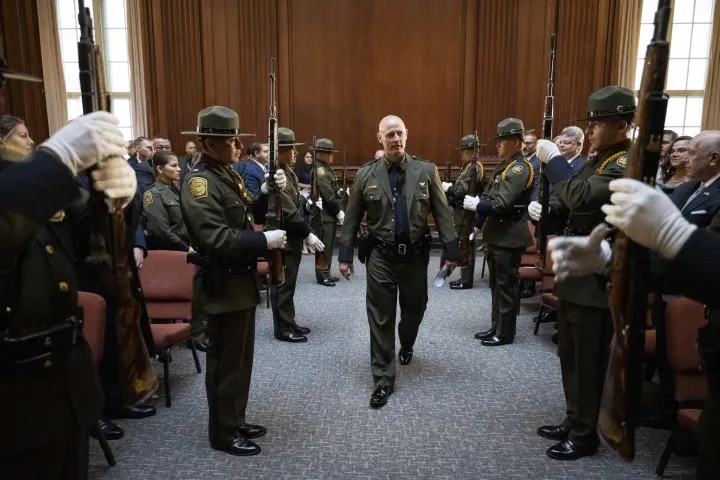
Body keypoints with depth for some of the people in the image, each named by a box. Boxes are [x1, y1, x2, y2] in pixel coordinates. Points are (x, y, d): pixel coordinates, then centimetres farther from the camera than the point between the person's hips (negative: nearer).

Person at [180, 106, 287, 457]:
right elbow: (216, 239, -29)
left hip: (241, 281, 10)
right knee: (226, 362, 5)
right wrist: (265, 241, -25)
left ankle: (236, 422, 35)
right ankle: (222, 434, 22)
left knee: (240, 359, 19)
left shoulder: (227, 174, 11)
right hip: (222, 287, -9)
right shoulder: (199, 182, -20)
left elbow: (244, 217, 15)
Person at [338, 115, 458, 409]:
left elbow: (442, 213, 0)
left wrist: (450, 250, -4)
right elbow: (351, 218, 3)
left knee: (414, 309, 18)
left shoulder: (427, 171, -1)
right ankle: (384, 381, 13)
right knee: (380, 319, 1)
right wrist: (345, 255, 0)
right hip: (381, 257, -1)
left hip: (416, 255, 1)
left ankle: (406, 346, 51)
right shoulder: (366, 174, -1)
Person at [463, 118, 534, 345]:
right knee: (496, 284, 16)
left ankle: (505, 333, 13)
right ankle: (496, 327, 28)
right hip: (497, 235, 10)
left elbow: (501, 205, -24)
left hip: (509, 237, -10)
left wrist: (475, 205, -17)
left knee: (506, 285, 1)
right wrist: (475, 200, -1)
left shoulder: (520, 168, -17)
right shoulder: (505, 165, 14)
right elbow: (490, 196, 15)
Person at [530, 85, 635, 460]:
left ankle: (585, 435, 21)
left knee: (588, 361, 4)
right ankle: (574, 422, 35)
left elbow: (581, 198, -33)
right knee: (570, 355, 19)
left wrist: (553, 159, -22)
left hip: (596, 281, -10)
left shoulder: (626, 165, -17)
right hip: (574, 275, 10)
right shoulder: (600, 161, 14)